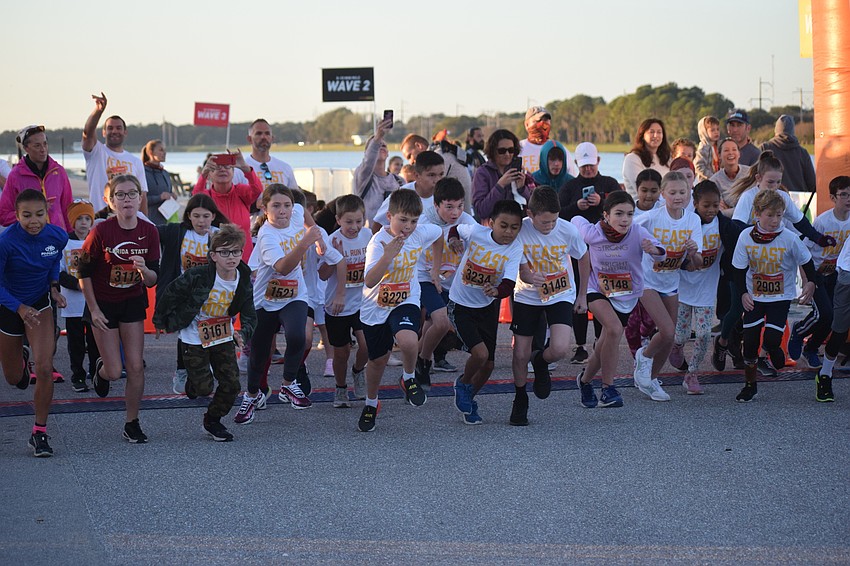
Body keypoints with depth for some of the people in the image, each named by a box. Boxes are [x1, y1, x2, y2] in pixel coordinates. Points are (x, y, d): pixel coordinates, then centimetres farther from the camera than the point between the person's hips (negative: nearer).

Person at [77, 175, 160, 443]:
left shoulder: (149, 231, -10)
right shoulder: (101, 231, -19)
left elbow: (153, 280, -5)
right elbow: (84, 272, -8)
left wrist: (144, 270, -28)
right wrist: (94, 310, -9)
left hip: (133, 303, 3)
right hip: (103, 304, -3)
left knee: (135, 366, -2)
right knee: (115, 371, -3)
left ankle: (132, 423, 13)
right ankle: (101, 369, 35)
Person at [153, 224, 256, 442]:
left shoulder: (244, 282, -11)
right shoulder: (197, 276, -24)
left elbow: (249, 316, -6)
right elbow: (170, 293, -11)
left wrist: (243, 333, -27)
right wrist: (161, 321, -2)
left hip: (223, 337, 4)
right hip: (194, 338, -4)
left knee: (231, 385, -1)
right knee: (204, 388, -7)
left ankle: (213, 420, 24)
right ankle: (193, 381, 32)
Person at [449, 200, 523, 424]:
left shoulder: (515, 249, -16)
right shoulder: (474, 232, -17)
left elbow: (508, 285, -28)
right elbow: (455, 229, 7)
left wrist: (497, 291, -49)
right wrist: (453, 240, -15)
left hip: (488, 307, 3)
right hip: (460, 304, -3)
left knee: (488, 364, 8)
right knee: (480, 353, -20)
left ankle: (468, 398, 36)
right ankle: (463, 384, 11)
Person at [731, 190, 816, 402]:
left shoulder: (789, 238, -14)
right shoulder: (746, 237, -10)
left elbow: (806, 261, 1)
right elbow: (740, 268, -1)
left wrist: (811, 282, -7)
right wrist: (743, 293, -9)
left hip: (781, 297, -2)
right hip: (754, 297, 2)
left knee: (772, 339, -13)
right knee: (750, 339, 0)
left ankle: (772, 349, 26)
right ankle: (749, 383, 17)